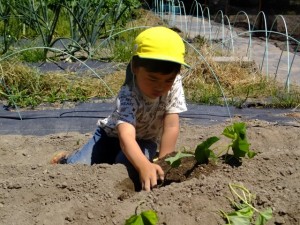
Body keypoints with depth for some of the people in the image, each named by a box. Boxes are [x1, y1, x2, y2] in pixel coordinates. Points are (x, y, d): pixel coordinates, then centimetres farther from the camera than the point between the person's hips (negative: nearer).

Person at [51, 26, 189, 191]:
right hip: (113, 134, -2)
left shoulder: (175, 85, -26)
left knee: (126, 164, -31)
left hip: (145, 140, 3)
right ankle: (66, 159, 18)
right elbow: (126, 135, -54)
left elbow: (171, 127, -26)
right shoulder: (128, 95, -38)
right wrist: (145, 166, -72)